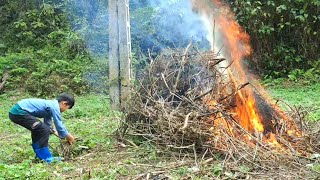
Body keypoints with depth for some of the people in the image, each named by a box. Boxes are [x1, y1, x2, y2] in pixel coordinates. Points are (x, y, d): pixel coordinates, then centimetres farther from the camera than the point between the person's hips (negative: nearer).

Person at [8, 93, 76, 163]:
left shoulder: (50, 105, 20)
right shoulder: (54, 106, -9)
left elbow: (48, 126, 29)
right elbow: (59, 125, -8)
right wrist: (68, 136, 6)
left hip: (16, 111, 11)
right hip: (19, 112, -11)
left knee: (38, 129, 24)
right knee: (44, 130, -12)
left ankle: (40, 154, 33)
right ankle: (46, 158, -4)